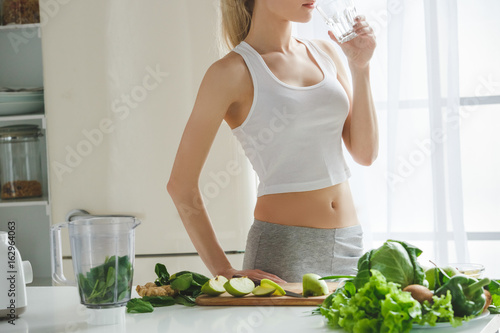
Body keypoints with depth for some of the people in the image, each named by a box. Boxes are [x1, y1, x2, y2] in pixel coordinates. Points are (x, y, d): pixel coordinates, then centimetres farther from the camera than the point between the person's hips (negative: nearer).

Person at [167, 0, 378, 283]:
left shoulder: (325, 53, 10)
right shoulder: (232, 72, -8)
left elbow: (365, 154, 7)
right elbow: (181, 184, -7)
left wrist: (361, 67, -1)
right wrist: (224, 271, -10)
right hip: (282, 249, -5)